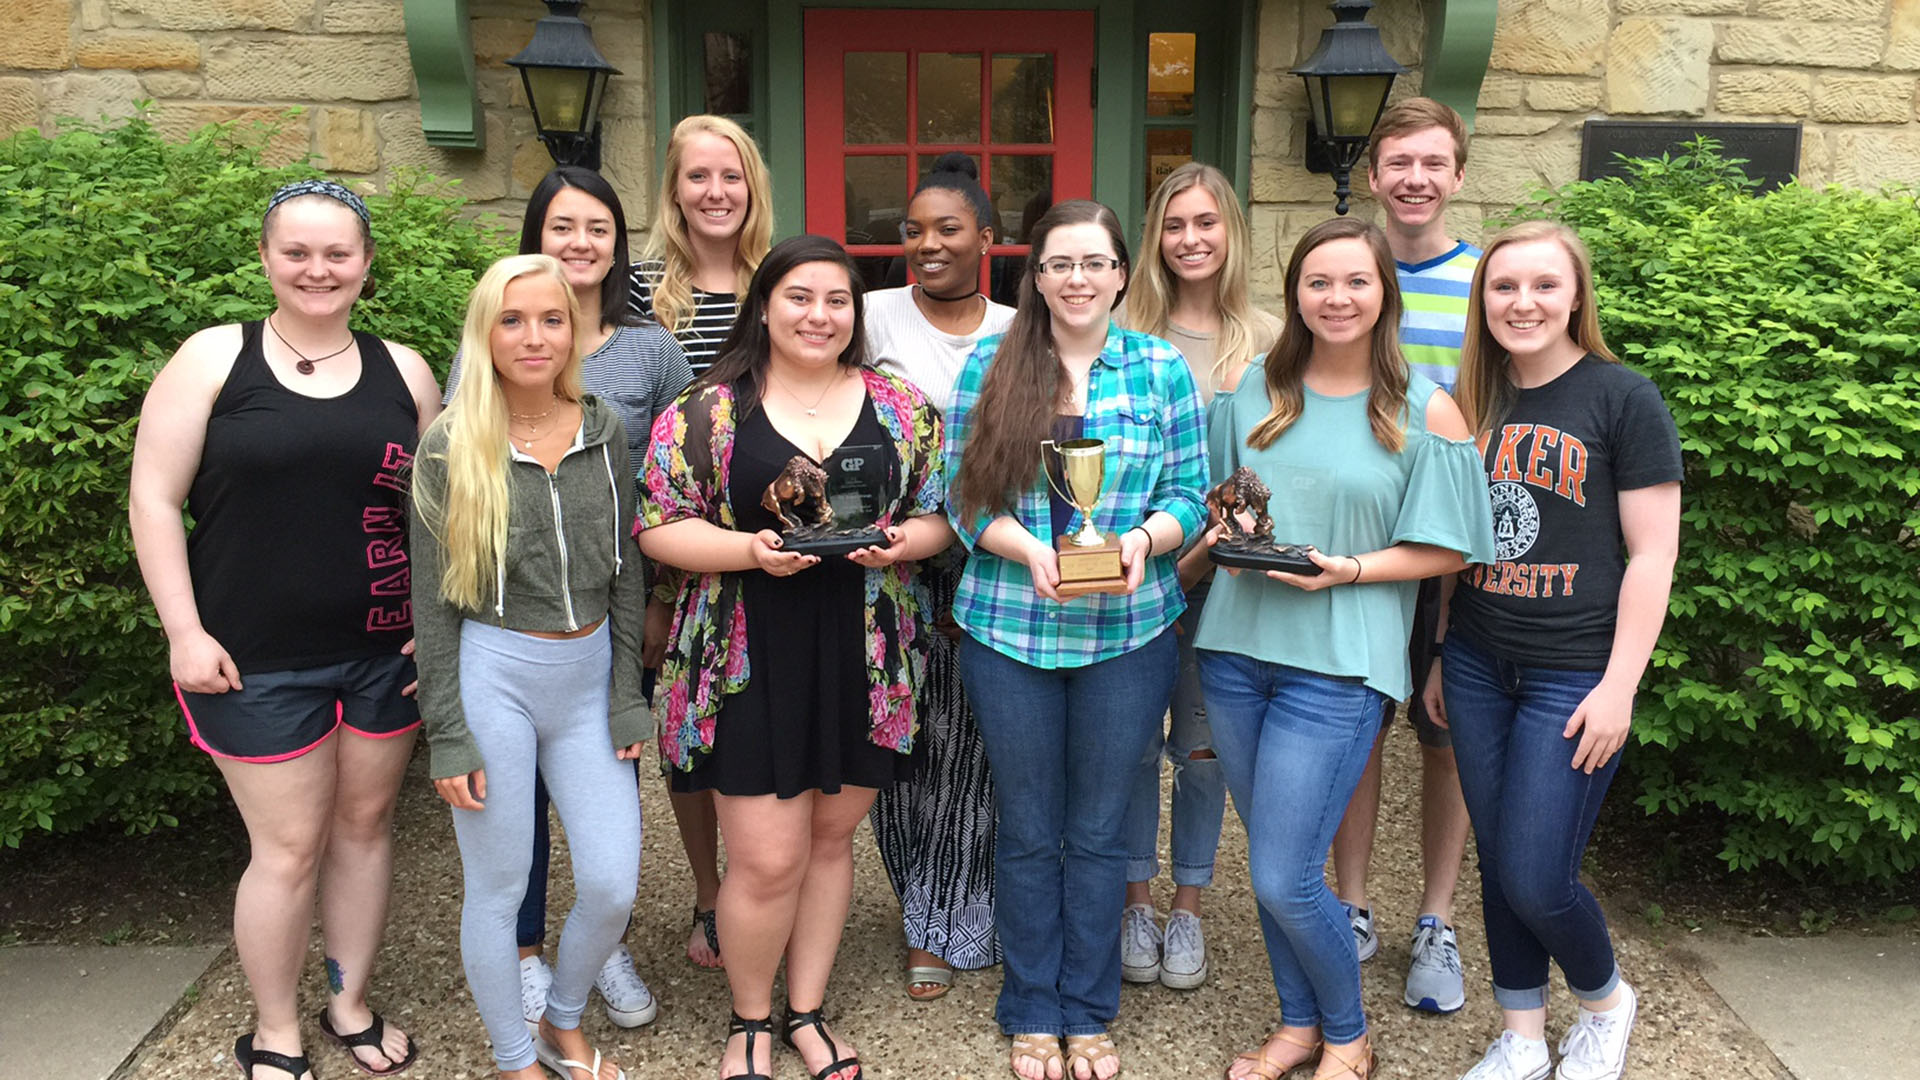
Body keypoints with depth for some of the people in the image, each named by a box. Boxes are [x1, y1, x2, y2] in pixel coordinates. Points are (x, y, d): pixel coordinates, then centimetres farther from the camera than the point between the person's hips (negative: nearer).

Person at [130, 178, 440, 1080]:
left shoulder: (401, 371, 6)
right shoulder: (213, 360, -3)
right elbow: (154, 499, -4)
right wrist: (185, 631, -9)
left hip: (384, 652, 3)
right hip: (260, 660, -3)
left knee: (366, 822, 14)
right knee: (289, 847, 3)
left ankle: (350, 1004, 33)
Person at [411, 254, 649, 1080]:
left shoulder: (604, 431, 3)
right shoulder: (451, 446, -5)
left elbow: (625, 575, 7)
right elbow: (433, 600, -4)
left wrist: (628, 699, 3)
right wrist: (447, 735, -7)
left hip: (589, 677, 3)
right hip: (494, 677, -3)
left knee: (612, 887, 4)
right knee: (498, 887, 8)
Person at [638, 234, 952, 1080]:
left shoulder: (901, 409, 6)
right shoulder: (707, 411, -2)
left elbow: (940, 514, 9)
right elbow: (658, 527, -4)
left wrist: (903, 541, -13)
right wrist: (750, 550, -19)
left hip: (864, 663, 3)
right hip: (753, 667, -2)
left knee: (832, 837, 15)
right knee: (768, 858, -1)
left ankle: (807, 1011, 34)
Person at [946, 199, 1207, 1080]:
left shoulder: (1163, 370, 2)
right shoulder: (989, 367, 0)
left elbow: (1188, 494, 2)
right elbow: (964, 494, -2)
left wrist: (1144, 538, -18)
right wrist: (1028, 549, -18)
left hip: (1129, 633, 0)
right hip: (1008, 629, 0)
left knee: (1099, 830, 12)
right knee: (1028, 829, 12)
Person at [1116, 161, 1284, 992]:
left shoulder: (1266, 340, 2)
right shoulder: (1125, 332, 2)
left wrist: (1198, 557, -10)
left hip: (1221, 572, 0)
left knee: (1202, 743, 9)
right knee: (1134, 738, 8)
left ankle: (1186, 908, 25)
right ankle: (1137, 901, 25)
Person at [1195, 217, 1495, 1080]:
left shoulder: (1426, 411, -3)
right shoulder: (1252, 387, 7)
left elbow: (1447, 549, -3)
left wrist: (1349, 569, -17)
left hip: (1338, 663, -4)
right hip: (1235, 646, 4)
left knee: (1284, 879, -5)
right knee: (1269, 864, 14)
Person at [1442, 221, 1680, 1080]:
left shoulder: (1623, 398, -7)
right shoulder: (1472, 402, 8)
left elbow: (1652, 556, -9)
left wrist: (1619, 687, -13)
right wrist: (1439, 657, 13)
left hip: (1574, 675, -5)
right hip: (1478, 668, 5)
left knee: (1535, 880, -3)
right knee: (1498, 866, 11)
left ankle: (1606, 998, 27)